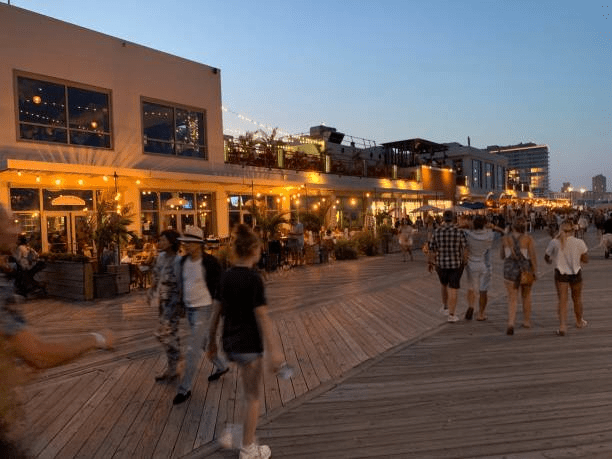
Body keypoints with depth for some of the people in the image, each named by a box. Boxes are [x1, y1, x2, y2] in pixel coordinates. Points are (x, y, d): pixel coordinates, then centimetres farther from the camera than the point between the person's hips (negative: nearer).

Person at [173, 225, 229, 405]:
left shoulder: (210, 262, -17)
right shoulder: (183, 261, 4)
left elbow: (220, 287, -12)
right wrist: (181, 303, 17)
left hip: (203, 309, -8)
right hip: (189, 309, 8)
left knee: (192, 349, -5)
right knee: (204, 342, 22)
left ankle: (185, 389, 7)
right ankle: (221, 366, 44)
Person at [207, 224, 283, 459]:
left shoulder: (225, 276, 2)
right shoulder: (254, 279, -18)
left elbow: (217, 311, 8)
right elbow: (262, 317, -19)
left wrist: (212, 340, 18)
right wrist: (272, 351, -16)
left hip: (230, 342, 7)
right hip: (249, 344, -7)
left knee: (250, 392, 27)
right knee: (252, 397, 10)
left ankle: (233, 432, 26)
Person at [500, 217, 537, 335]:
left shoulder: (506, 238, -3)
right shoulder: (528, 239, -8)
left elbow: (502, 255, 7)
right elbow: (533, 256, -12)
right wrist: (535, 271, -4)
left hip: (510, 269, 0)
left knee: (512, 299, 3)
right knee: (526, 296, 22)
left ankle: (511, 323, -16)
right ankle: (527, 321, 35)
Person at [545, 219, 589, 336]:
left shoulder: (554, 242, -10)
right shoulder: (579, 242, -10)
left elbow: (547, 257, 3)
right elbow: (586, 260, -4)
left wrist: (549, 261, 25)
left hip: (560, 274, -1)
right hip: (576, 273, 1)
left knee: (562, 300, 3)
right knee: (577, 298, 20)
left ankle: (562, 326, -7)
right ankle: (579, 321, 40)